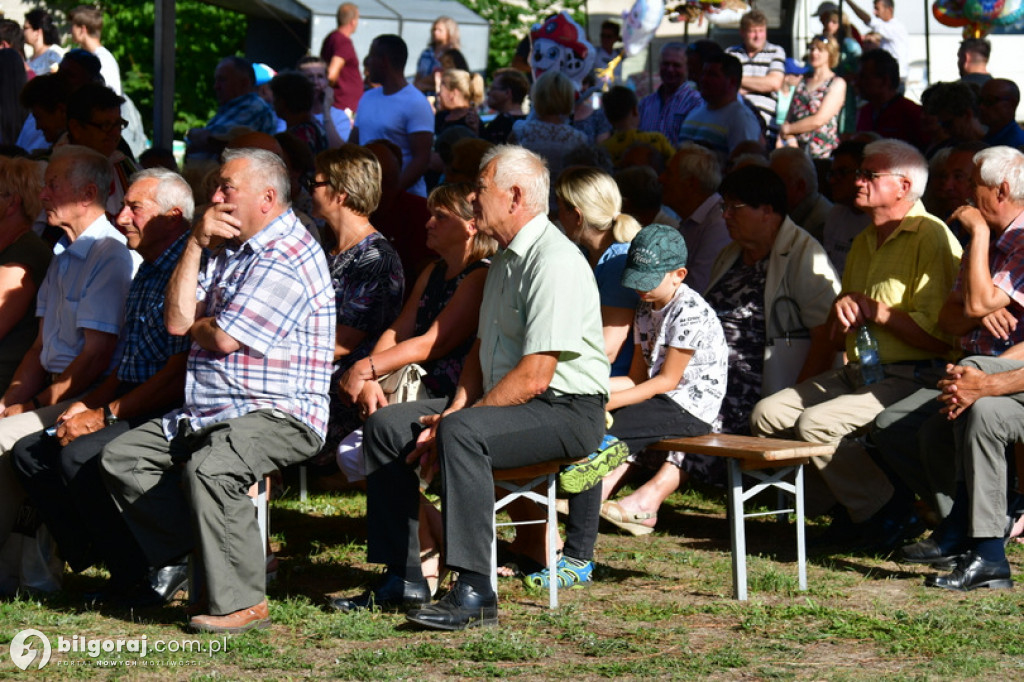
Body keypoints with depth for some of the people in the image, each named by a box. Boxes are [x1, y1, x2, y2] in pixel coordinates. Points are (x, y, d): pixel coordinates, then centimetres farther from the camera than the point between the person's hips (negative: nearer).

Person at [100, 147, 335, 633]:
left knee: (209, 468, -35)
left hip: (280, 415, -10)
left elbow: (223, 339, -18)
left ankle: (242, 602, -25)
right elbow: (177, 320, 6)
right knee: (121, 458, 4)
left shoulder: (287, 258, -14)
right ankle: (207, 555, -4)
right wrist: (197, 244, 0)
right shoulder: (226, 249, 17)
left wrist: (196, 325, 5)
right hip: (209, 412, 10)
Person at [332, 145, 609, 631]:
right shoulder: (505, 259, 16)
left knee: (462, 433, -36)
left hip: (565, 411, -10)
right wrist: (456, 407, 1)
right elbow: (482, 348, 20)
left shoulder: (555, 263, -18)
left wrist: (456, 420, -17)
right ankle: (402, 579, 2)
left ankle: (474, 592, -36)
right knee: (386, 426, 2)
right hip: (502, 403, 10)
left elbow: (533, 377, -23)